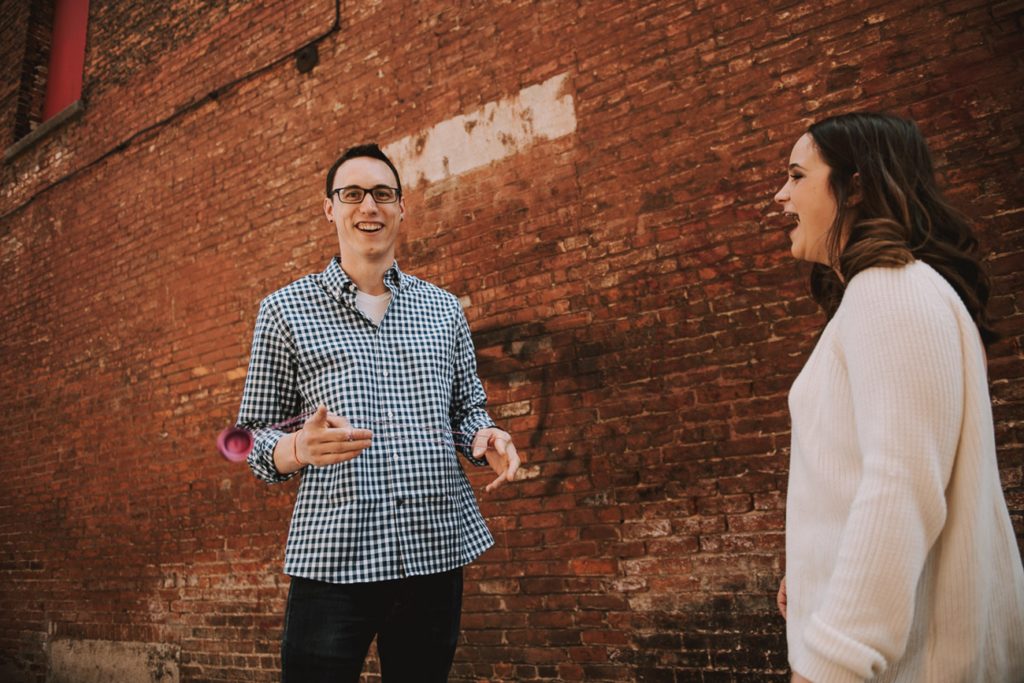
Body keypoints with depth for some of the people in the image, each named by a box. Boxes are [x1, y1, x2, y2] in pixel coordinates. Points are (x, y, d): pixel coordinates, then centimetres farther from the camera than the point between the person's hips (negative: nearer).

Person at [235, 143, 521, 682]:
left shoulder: (443, 309, 13)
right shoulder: (285, 309, 5)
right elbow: (255, 436, 4)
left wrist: (486, 439, -5)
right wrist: (302, 447, -18)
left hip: (437, 551, 3)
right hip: (333, 557, -2)